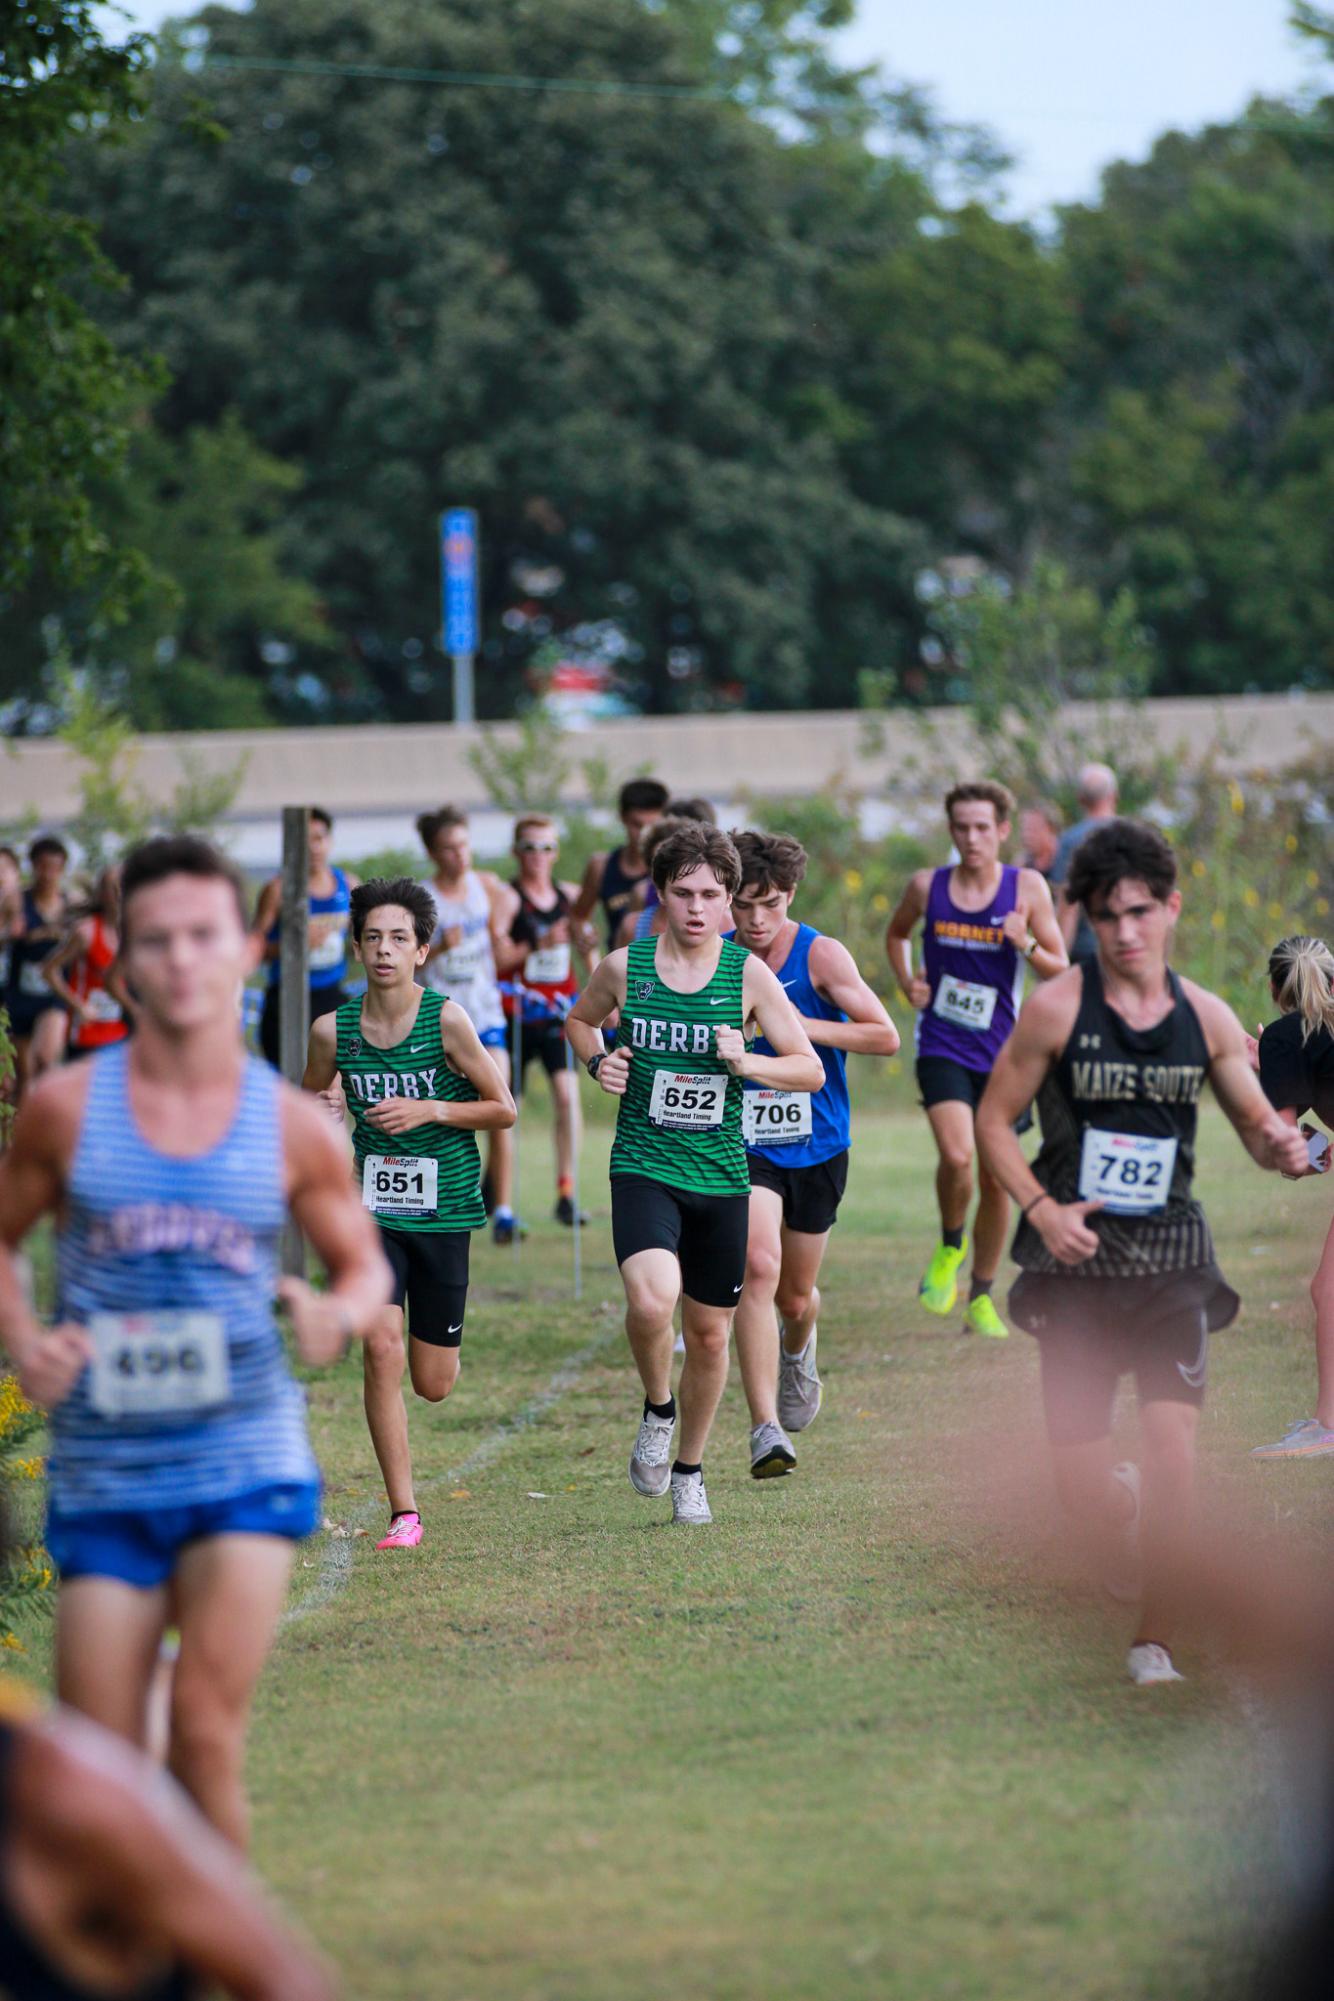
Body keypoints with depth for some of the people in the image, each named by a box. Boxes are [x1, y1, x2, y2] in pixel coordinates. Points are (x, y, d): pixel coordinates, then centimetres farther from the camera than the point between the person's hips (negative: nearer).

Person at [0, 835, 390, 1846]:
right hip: (103, 1473, 1)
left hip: (247, 1460, -1)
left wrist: (340, 1313, -11)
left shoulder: (292, 1126, 0)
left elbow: (365, 1265, 12)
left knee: (207, 1738, -15)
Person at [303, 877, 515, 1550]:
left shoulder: (447, 1021, -10)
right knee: (380, 1348, -18)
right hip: (373, 1208, 1)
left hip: (443, 1209, -1)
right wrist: (325, 1113, -7)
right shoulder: (332, 1030, -2)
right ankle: (404, 1513, -9)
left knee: (433, 1384, 5)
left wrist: (428, 1110, -16)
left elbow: (504, 1110, -3)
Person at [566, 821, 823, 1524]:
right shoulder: (625, 967, 0)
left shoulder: (749, 974, -1)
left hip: (721, 1176, 2)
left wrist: (746, 1062, -16)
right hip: (643, 1168, -2)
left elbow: (811, 1070, 2)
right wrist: (598, 1062, 1)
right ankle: (656, 1410, 3)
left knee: (709, 1335, 10)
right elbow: (579, 1021, 22)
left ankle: (689, 1469, 32)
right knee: (652, 1300, -28)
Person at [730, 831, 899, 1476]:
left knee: (795, 1296, 14)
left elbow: (885, 1037, -16)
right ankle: (765, 1429, -26)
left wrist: (798, 1025, -23)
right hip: (743, 1144, 0)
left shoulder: (821, 956, -10)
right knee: (758, 1267, -24)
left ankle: (798, 1351, 53)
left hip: (816, 1146, 0)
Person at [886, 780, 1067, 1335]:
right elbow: (896, 934, 21)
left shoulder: (1027, 888, -4)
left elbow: (1059, 970, -1)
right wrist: (907, 983, 4)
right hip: (941, 1046, -1)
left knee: (996, 1178, 5)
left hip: (1000, 1053, 1)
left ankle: (981, 1298, 21)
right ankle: (950, 1245, 6)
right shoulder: (927, 887, -1)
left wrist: (1026, 944, -21)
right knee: (956, 1156, -23)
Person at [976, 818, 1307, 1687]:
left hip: (1172, 1258, 1)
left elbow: (1256, 1123, 10)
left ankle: (1154, 1644, -1)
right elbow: (994, 1120, 2)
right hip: (1079, 1259, -1)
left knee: (1174, 1443, -16)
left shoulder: (1206, 1018, 3)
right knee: (1083, 1486, -4)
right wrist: (1041, 1208, -12)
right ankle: (1122, 1516, 35)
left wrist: (1278, 1145, -15)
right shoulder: (1057, 1008, -4)